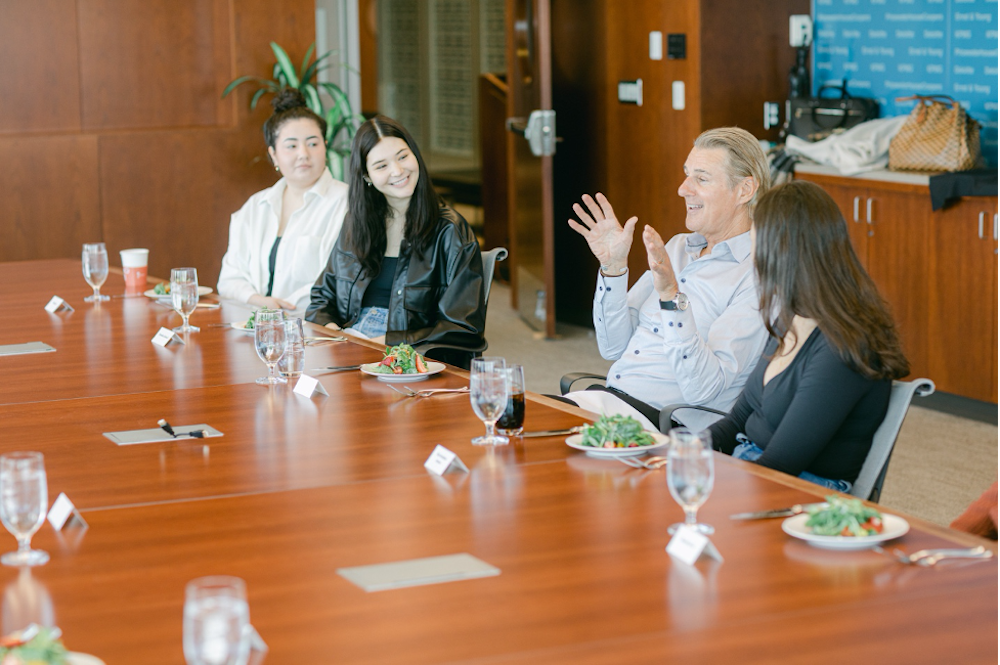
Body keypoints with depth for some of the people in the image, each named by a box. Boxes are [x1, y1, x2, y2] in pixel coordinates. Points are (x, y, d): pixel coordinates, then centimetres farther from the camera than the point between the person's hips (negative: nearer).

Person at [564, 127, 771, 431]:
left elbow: (702, 389, -19)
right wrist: (612, 266, 1)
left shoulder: (757, 275, -9)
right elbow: (614, 347, 13)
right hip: (607, 395, 8)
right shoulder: (678, 247, 15)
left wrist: (670, 293, -27)